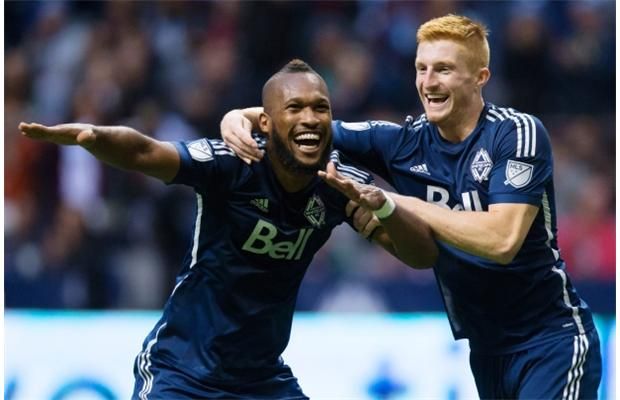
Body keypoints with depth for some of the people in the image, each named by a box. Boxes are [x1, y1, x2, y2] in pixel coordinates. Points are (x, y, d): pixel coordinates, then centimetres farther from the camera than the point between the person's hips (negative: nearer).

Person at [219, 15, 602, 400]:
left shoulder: (518, 133, -13)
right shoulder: (406, 142, 2)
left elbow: (502, 240, -25)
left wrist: (396, 204, -23)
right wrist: (242, 117, -13)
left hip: (550, 341, -6)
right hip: (487, 349, 6)